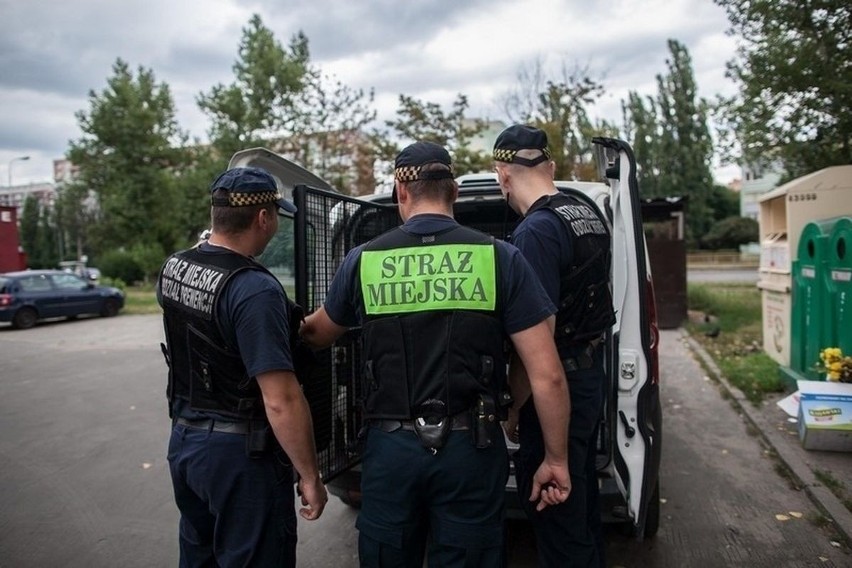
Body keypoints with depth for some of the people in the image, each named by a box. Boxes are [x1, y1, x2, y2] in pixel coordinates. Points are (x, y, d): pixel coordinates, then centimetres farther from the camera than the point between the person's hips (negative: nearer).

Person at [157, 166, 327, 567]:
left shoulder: (173, 267, -1)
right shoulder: (255, 290, -26)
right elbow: (281, 401, -27)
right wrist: (310, 477, -18)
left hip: (183, 438, 8)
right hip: (239, 452, -8)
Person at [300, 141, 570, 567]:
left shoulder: (363, 260, -2)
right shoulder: (500, 256, -5)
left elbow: (317, 335, 18)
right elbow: (547, 376, -8)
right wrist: (556, 458, 5)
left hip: (389, 447, 1)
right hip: (470, 448, 0)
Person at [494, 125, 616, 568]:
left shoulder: (536, 230, -21)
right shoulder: (589, 215, 7)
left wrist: (512, 406, -13)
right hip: (591, 375, 9)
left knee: (557, 518, 6)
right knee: (582, 494, 25)